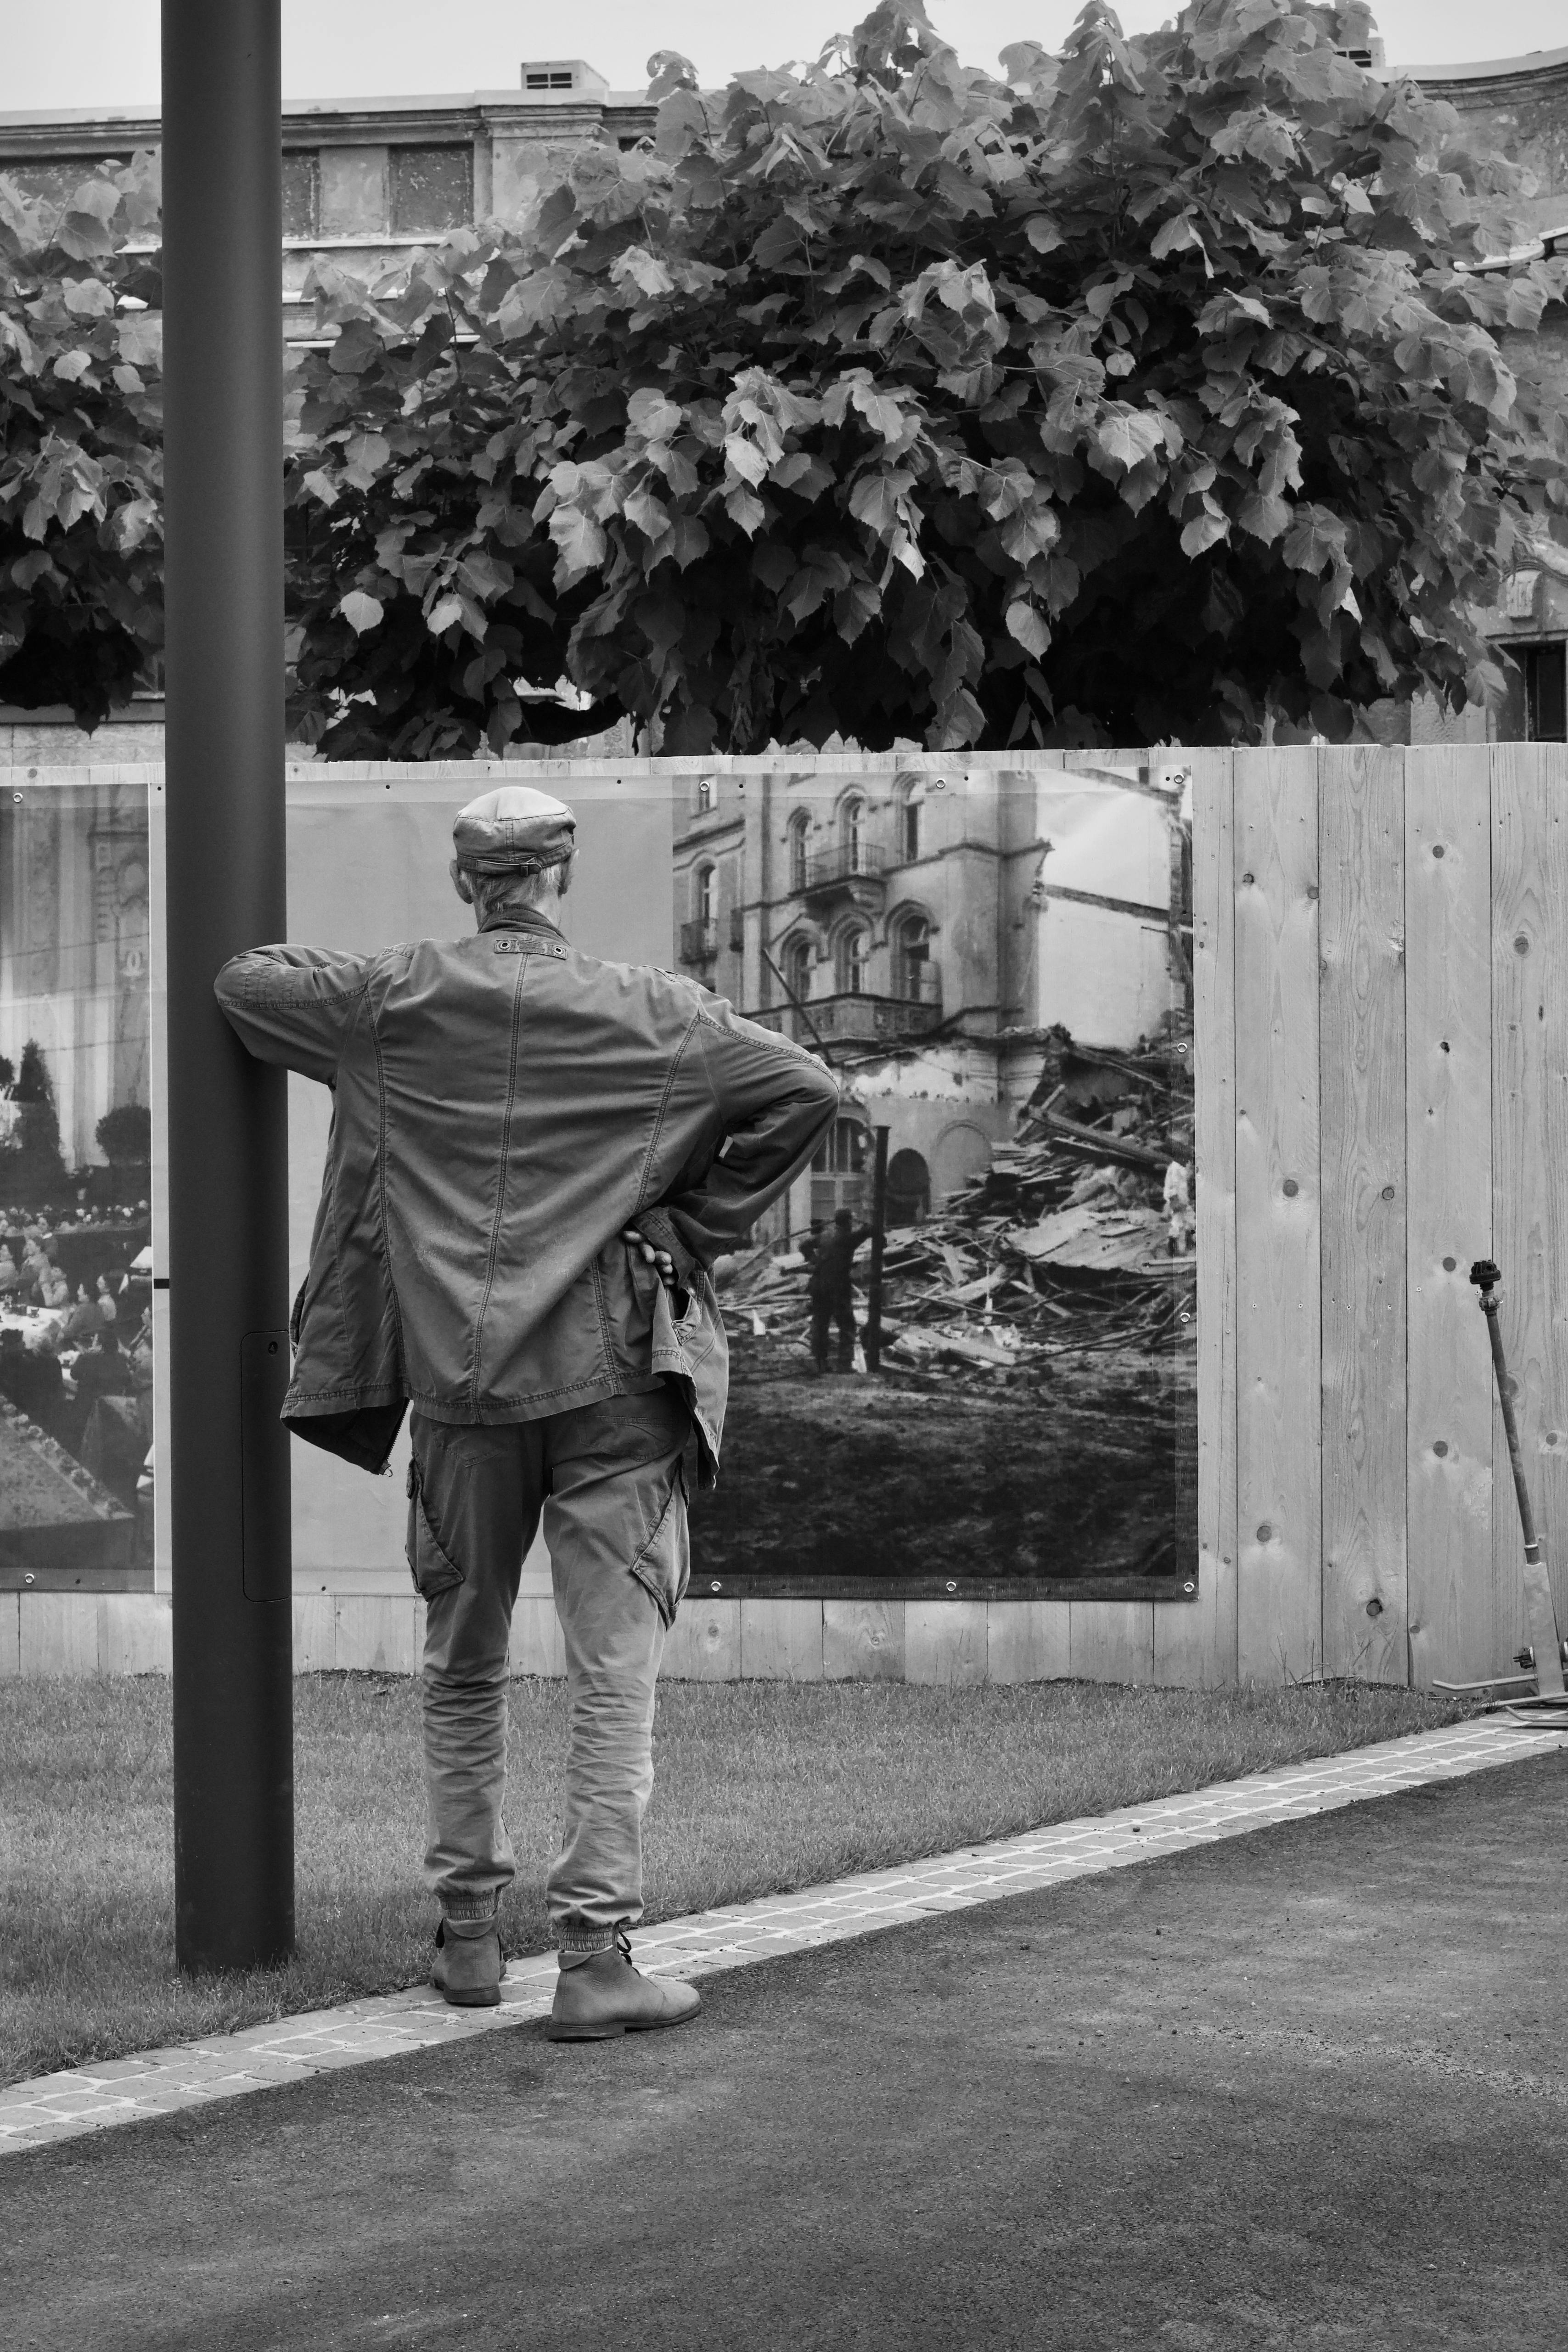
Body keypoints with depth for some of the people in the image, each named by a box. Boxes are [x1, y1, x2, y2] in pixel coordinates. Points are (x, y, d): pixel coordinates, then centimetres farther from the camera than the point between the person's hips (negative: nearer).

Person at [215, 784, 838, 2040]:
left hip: (457, 1376, 2)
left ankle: (470, 1933, 21)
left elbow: (243, 982, 14)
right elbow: (807, 1090, -5)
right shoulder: (646, 1012, -3)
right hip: (610, 1371, -2)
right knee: (615, 1675, -1)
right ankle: (596, 1956, -5)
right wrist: (702, 1221, 3)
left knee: (463, 1667, 16)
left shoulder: (396, 1000, 2)